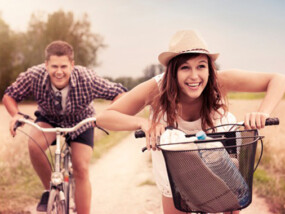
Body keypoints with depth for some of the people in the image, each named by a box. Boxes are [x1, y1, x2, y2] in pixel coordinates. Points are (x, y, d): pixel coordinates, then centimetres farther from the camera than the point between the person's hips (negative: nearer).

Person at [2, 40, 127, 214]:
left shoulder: (87, 79, -34)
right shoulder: (34, 76, -29)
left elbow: (119, 93, -25)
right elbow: (9, 95, -12)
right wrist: (16, 114, -33)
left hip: (80, 122, -1)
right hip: (49, 119, 1)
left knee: (81, 170, -12)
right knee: (34, 145, -30)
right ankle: (50, 190, -5)